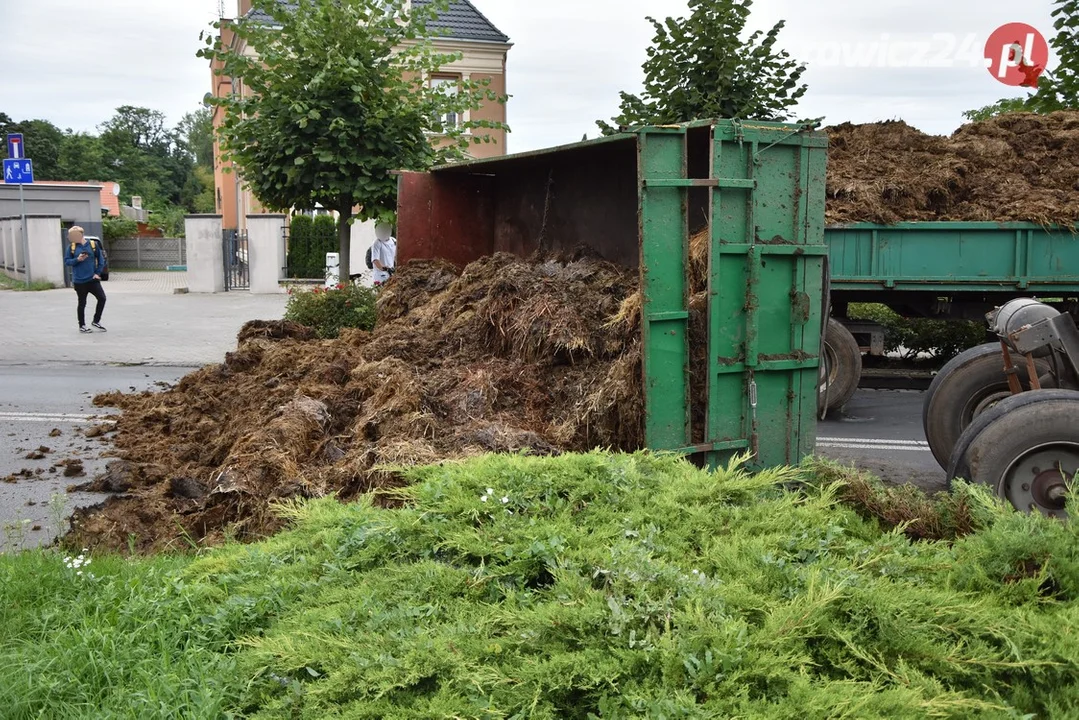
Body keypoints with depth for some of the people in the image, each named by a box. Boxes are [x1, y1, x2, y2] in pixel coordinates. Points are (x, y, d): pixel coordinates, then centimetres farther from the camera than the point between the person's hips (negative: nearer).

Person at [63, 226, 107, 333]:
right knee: (82, 303, 6)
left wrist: (98, 273, -3)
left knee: (102, 298, -4)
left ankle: (96, 321, 15)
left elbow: (101, 259, 5)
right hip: (79, 280, -1)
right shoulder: (71, 247, 0)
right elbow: (66, 261, 2)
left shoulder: (93, 245, 0)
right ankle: (82, 325, 19)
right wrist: (77, 260, -16)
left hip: (92, 279, 1)